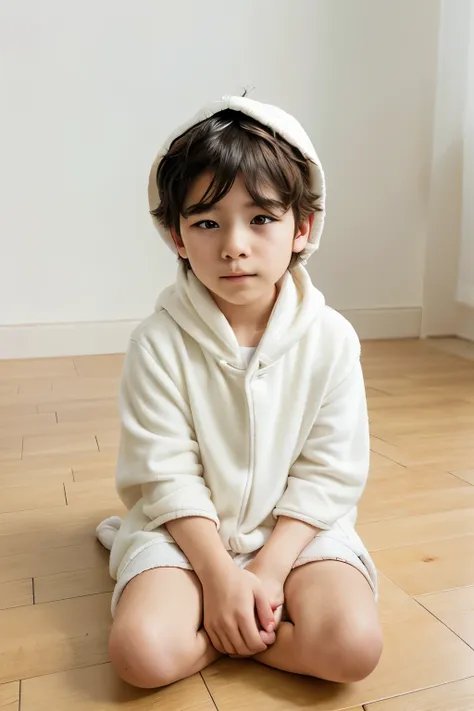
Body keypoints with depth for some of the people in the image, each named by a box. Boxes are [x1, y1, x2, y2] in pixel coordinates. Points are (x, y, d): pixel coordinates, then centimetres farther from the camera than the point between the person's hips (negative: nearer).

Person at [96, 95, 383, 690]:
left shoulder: (331, 339, -9)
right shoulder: (159, 342, -12)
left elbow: (329, 473, -7)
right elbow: (166, 473, -11)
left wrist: (270, 567, -14)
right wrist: (220, 573, -17)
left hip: (298, 527, 2)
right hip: (189, 528, -1)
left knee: (352, 646, -21)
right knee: (144, 653, -23)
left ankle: (211, 622, -1)